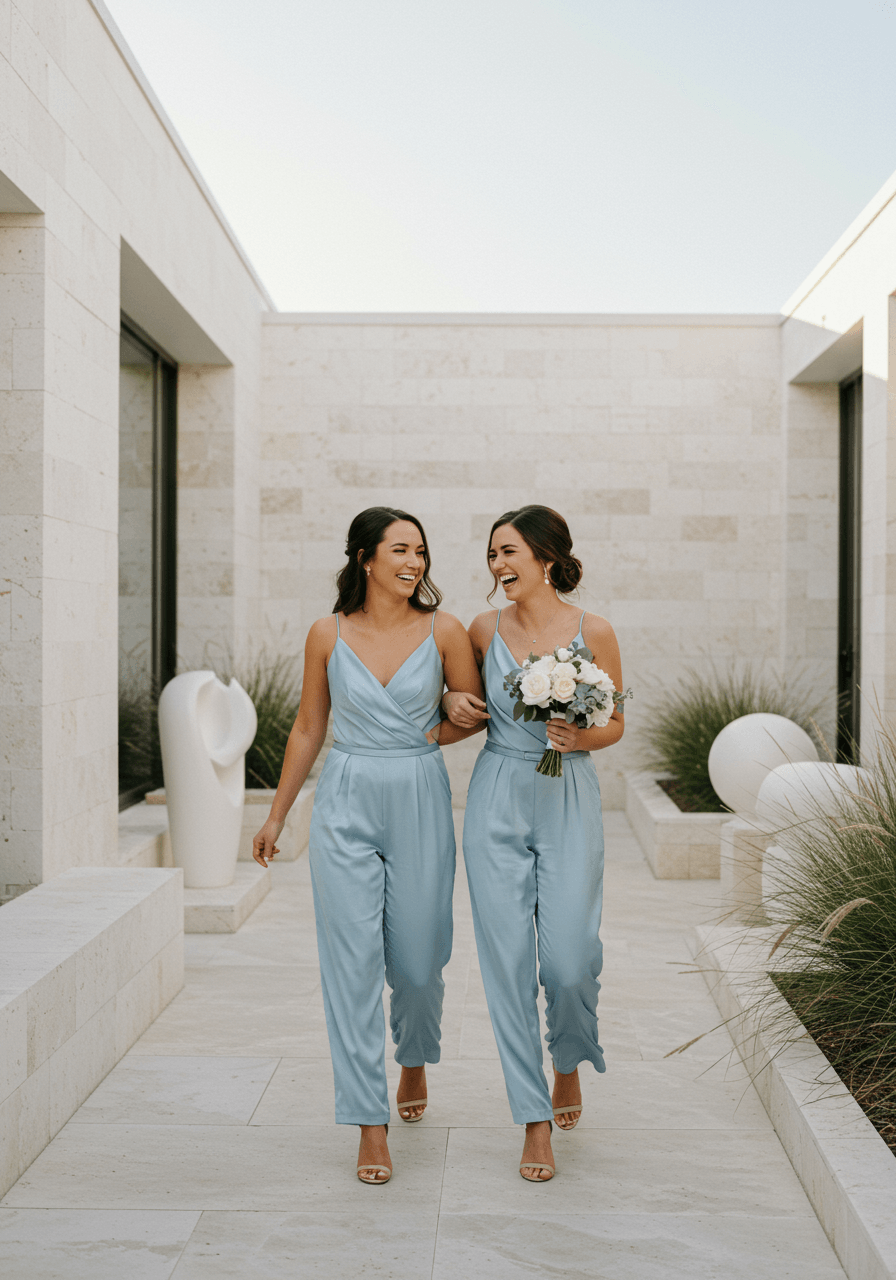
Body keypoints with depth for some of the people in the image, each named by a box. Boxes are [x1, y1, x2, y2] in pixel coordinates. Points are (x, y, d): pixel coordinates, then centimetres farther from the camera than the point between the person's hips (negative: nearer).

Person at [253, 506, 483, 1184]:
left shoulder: (443, 631, -2)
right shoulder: (328, 635, 0)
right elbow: (309, 729, 9)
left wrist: (420, 740, -2)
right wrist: (277, 816, 13)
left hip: (421, 804, 0)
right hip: (346, 805, 0)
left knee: (417, 961, 9)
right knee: (353, 963, -4)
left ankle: (416, 1059, 42)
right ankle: (371, 1126, 5)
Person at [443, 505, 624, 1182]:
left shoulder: (594, 632, -3)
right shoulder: (486, 629, 3)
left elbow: (616, 723, 6)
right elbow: (459, 692, 21)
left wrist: (582, 737, -14)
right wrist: (452, 700, -1)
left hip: (569, 803, -1)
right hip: (498, 803, 2)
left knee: (571, 962, -4)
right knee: (508, 961, -1)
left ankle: (569, 1061, 31)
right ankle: (536, 1121, 12)